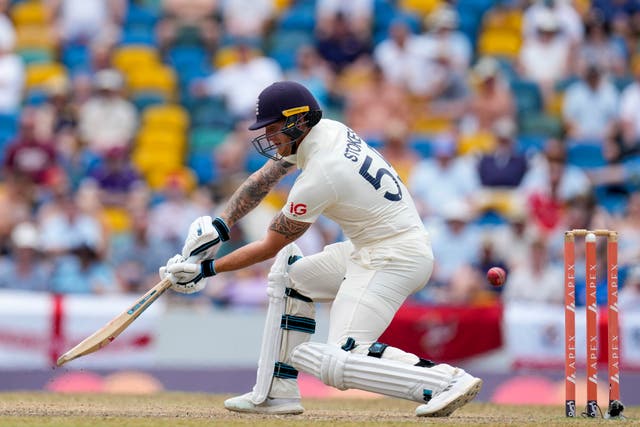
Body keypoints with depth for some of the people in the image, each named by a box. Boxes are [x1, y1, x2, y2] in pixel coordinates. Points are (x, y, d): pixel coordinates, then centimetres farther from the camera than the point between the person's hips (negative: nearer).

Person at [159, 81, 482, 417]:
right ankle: (277, 392, 20)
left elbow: (269, 246, -10)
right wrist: (220, 226, 6)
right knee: (290, 274, 22)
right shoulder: (327, 131, 5)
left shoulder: (319, 178, -21)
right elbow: (263, 179, 16)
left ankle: (446, 380, -26)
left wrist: (207, 270, -2)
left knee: (340, 363, -18)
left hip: (392, 259, -11)